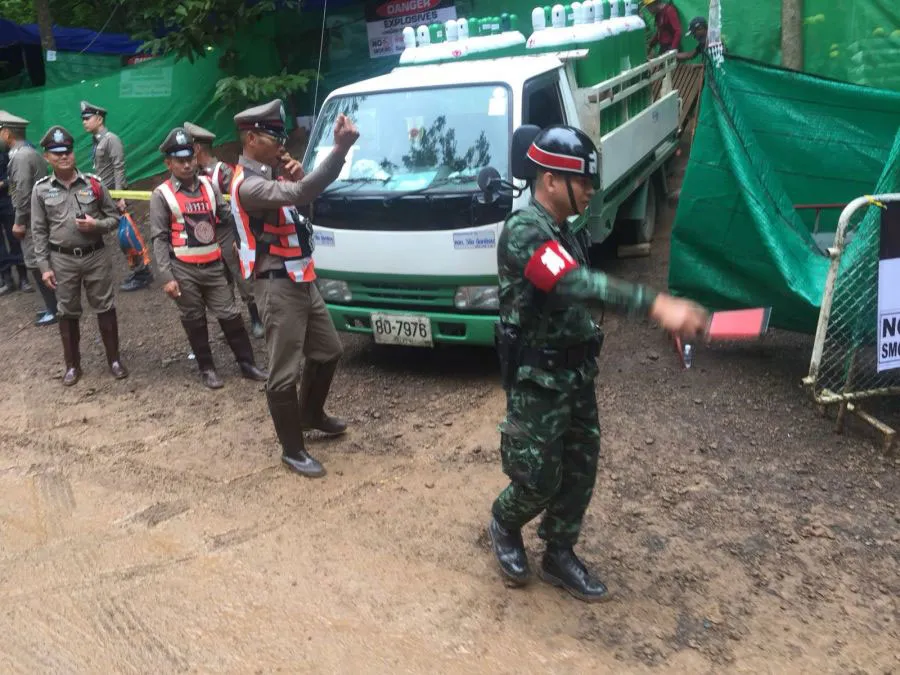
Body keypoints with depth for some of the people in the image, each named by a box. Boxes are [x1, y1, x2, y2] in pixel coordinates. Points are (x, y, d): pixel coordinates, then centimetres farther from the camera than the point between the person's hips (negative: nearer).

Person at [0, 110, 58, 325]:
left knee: (36, 264, -4)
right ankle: (53, 304, 21)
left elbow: (23, 192, -21)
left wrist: (20, 222, -16)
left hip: (32, 220, -10)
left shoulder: (20, 156, -17)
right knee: (42, 262, 14)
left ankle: (53, 310, 1)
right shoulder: (30, 151, 13)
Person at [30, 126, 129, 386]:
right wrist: (44, 266, -2)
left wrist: (97, 225, -15)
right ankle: (72, 365, 24)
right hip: (62, 260, 0)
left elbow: (114, 217, 6)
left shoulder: (94, 183, -1)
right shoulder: (41, 189, 0)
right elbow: (39, 231, 2)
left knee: (105, 308, 6)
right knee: (68, 313, 10)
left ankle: (114, 359, 21)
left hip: (96, 256, 0)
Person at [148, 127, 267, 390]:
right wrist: (167, 277, -13)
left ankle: (247, 364, 17)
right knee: (194, 321, 8)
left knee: (230, 315, 6)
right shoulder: (162, 195, -3)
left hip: (213, 266, 3)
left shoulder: (209, 185, 8)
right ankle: (207, 369, 21)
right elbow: (159, 239, -7)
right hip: (183, 270, -3)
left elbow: (227, 218, 12)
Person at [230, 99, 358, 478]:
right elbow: (301, 195, -35)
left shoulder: (267, 174, 12)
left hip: (303, 281, 10)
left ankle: (311, 414, 42)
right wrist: (340, 149, -38)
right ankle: (292, 450, 11)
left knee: (328, 351, 21)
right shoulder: (248, 185, -20)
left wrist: (295, 176, -7)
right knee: (285, 372, -1)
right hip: (280, 288, -10)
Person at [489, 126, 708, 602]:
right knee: (539, 478, 1)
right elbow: (576, 286, -36)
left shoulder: (564, 233, 9)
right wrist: (657, 305, -45)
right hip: (538, 380, -9)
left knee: (580, 470, 13)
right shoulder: (523, 231, -21)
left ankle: (558, 557, 30)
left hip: (576, 374, 9)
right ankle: (504, 526, 32)